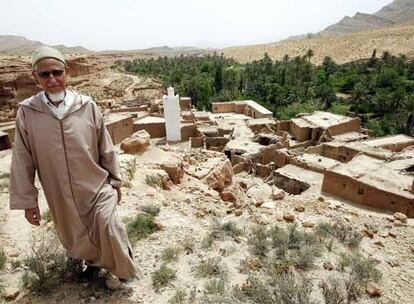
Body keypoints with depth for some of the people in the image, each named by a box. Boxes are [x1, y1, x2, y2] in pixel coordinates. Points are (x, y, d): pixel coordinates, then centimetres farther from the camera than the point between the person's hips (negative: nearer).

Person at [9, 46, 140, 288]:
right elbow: (22, 161, -3)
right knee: (75, 237, 20)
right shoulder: (27, 112, -11)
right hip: (61, 193, 2)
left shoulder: (87, 106, -13)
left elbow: (106, 148, -4)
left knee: (108, 227, -9)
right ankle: (93, 261, 54)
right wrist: (27, 201, 0)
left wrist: (115, 181, 3)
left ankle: (121, 271, 23)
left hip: (98, 185, -2)